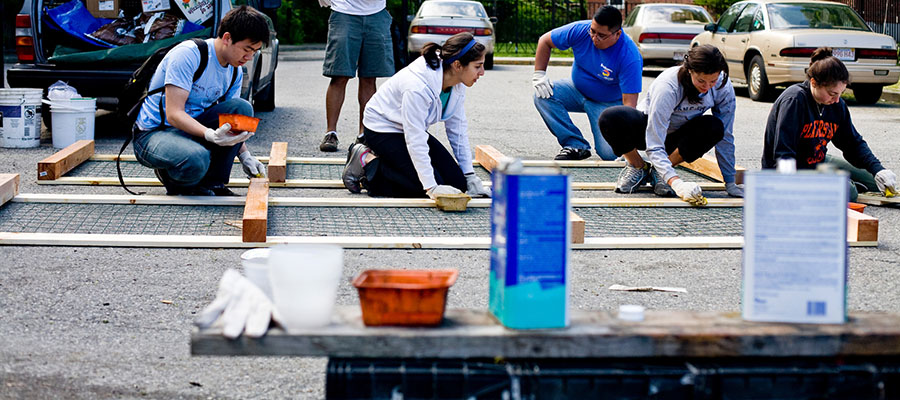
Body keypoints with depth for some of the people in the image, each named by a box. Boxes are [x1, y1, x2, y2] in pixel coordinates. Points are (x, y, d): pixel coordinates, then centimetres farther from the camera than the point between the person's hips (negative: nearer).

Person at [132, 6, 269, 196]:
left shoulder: (235, 71, 2)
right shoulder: (188, 55, -22)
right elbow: (174, 114, -27)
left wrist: (244, 155, -5)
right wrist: (211, 135, -41)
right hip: (153, 133, -7)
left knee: (242, 108, -16)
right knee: (197, 159, -39)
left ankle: (213, 184, -9)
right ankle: (171, 176, -1)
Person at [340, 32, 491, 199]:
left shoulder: (458, 85, -10)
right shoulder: (418, 86, -35)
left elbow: (458, 129, -1)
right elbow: (416, 141, -34)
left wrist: (470, 177, -3)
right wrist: (432, 188, -35)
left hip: (412, 129, 8)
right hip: (382, 131, -8)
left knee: (457, 183, -4)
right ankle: (367, 162, -3)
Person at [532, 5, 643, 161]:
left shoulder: (630, 58, -31)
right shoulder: (580, 30, -21)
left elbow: (629, 102, -33)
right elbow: (545, 40, -4)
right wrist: (539, 74, -14)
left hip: (608, 103, -4)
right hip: (577, 90, 4)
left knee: (609, 153, -24)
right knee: (542, 95, -24)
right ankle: (576, 145, -16)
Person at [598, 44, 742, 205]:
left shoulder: (723, 86, -22)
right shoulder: (667, 87, -35)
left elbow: (726, 137, -13)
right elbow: (654, 146, -38)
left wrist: (730, 183, -15)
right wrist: (676, 182, -51)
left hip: (678, 137, 4)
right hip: (650, 129, -3)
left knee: (715, 127, -32)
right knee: (611, 118, -36)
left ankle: (658, 172, -11)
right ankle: (638, 167, -5)